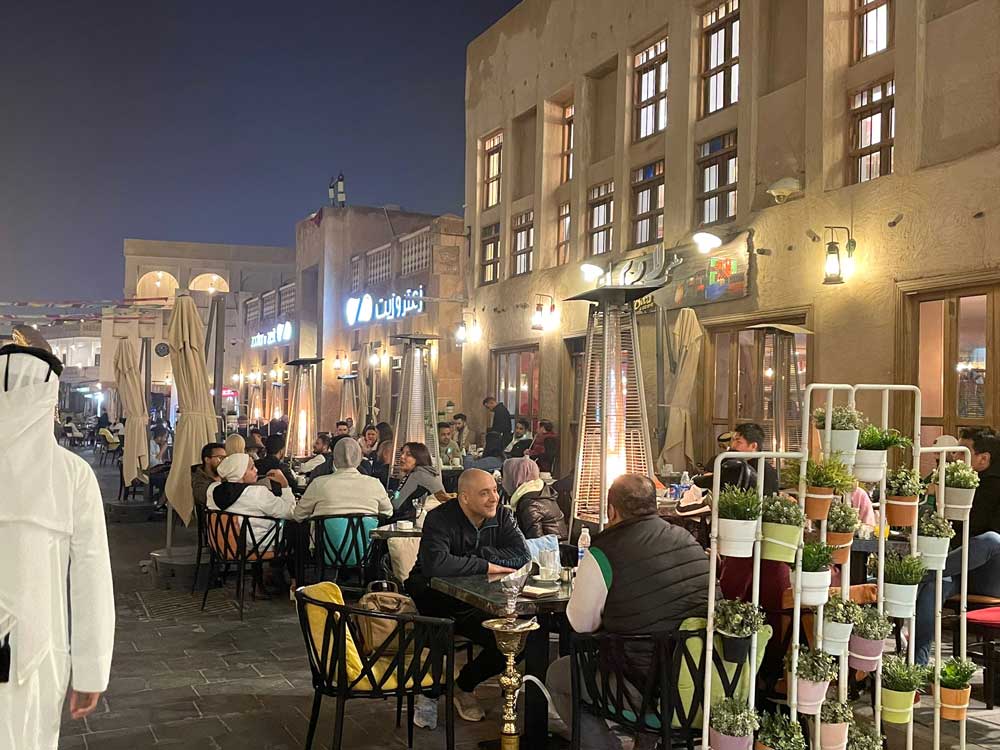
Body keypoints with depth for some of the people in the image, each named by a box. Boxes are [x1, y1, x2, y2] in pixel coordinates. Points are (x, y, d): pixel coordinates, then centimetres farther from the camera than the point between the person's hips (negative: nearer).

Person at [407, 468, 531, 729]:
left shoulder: (502, 515, 1)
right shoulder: (440, 519, -16)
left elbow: (522, 555, -12)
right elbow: (435, 563, -34)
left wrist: (477, 554, -21)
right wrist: (485, 566, -26)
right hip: (434, 597, -5)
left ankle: (464, 686, 11)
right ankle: (429, 691, -5)